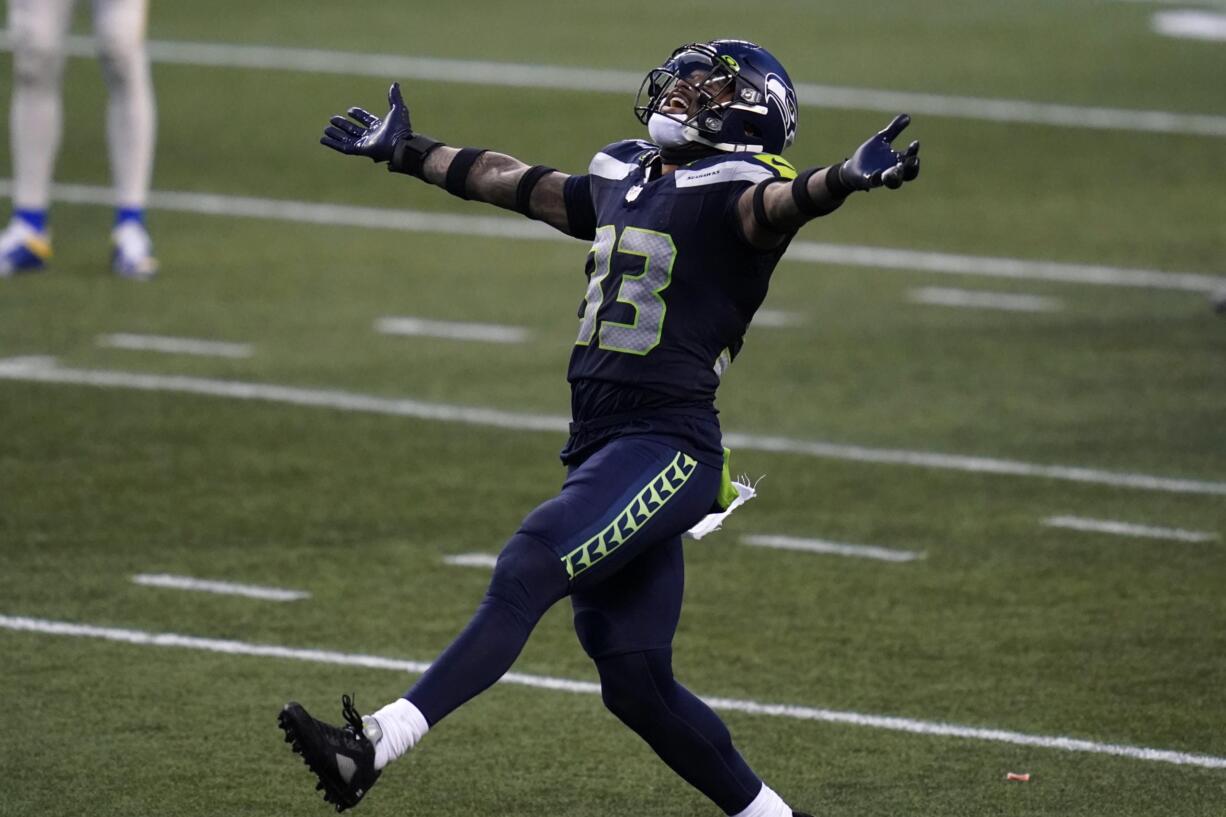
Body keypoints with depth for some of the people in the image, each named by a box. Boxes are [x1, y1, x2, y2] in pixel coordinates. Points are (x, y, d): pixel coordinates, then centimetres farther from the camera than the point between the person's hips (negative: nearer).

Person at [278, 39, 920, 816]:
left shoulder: (734, 189, -6)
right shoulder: (624, 179, 18)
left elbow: (780, 201, -29)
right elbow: (518, 183, 33)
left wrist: (844, 179, -51)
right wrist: (407, 152, 45)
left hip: (667, 446, -9)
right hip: (601, 446, 9)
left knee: (527, 573, -23)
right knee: (634, 679, 8)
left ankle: (377, 744, -31)